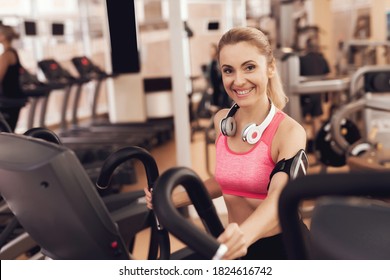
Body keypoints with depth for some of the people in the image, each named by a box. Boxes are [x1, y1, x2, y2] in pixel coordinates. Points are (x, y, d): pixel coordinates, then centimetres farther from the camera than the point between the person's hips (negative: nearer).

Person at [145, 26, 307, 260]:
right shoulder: (222, 121, -2)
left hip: (281, 248, -4)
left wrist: (244, 235, -52)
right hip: (236, 249, 5)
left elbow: (279, 198, -33)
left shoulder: (289, 131, -18)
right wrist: (173, 199, 2)